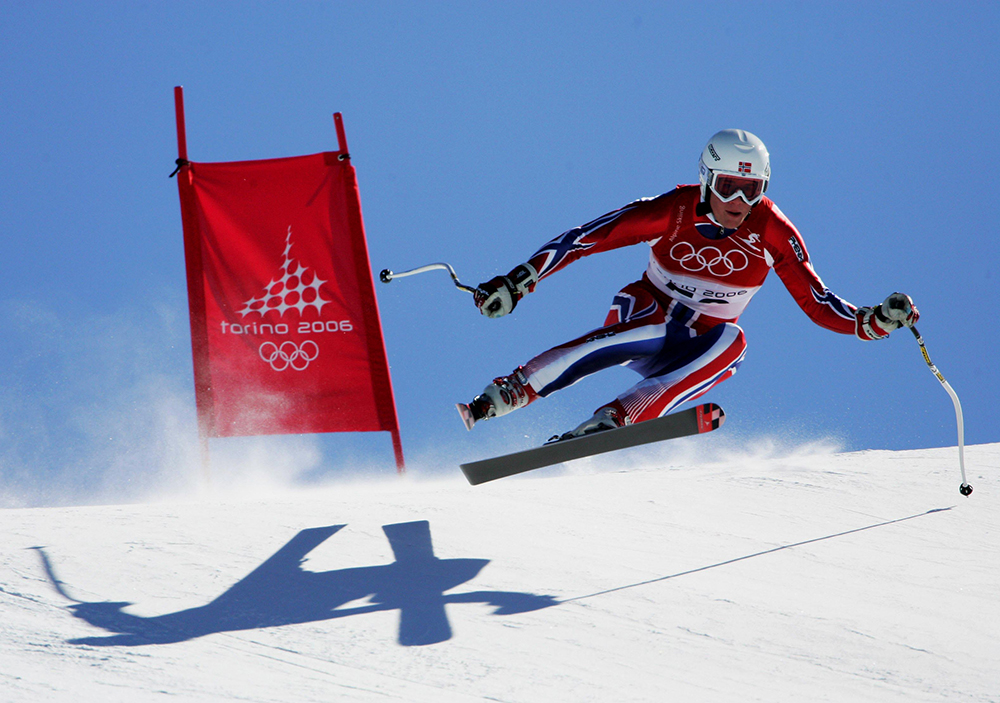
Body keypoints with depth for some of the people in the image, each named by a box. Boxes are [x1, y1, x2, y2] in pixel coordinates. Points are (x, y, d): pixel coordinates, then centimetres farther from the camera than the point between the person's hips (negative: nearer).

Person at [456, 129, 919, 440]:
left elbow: (819, 305, -8)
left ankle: (614, 418, -44)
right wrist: (517, 282, -24)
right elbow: (585, 238, -17)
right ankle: (502, 396, -39)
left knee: (729, 341, -31)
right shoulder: (671, 213, -17)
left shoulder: (773, 234, -11)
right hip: (646, 318, -3)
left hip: (705, 345, 3)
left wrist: (873, 322, -26)